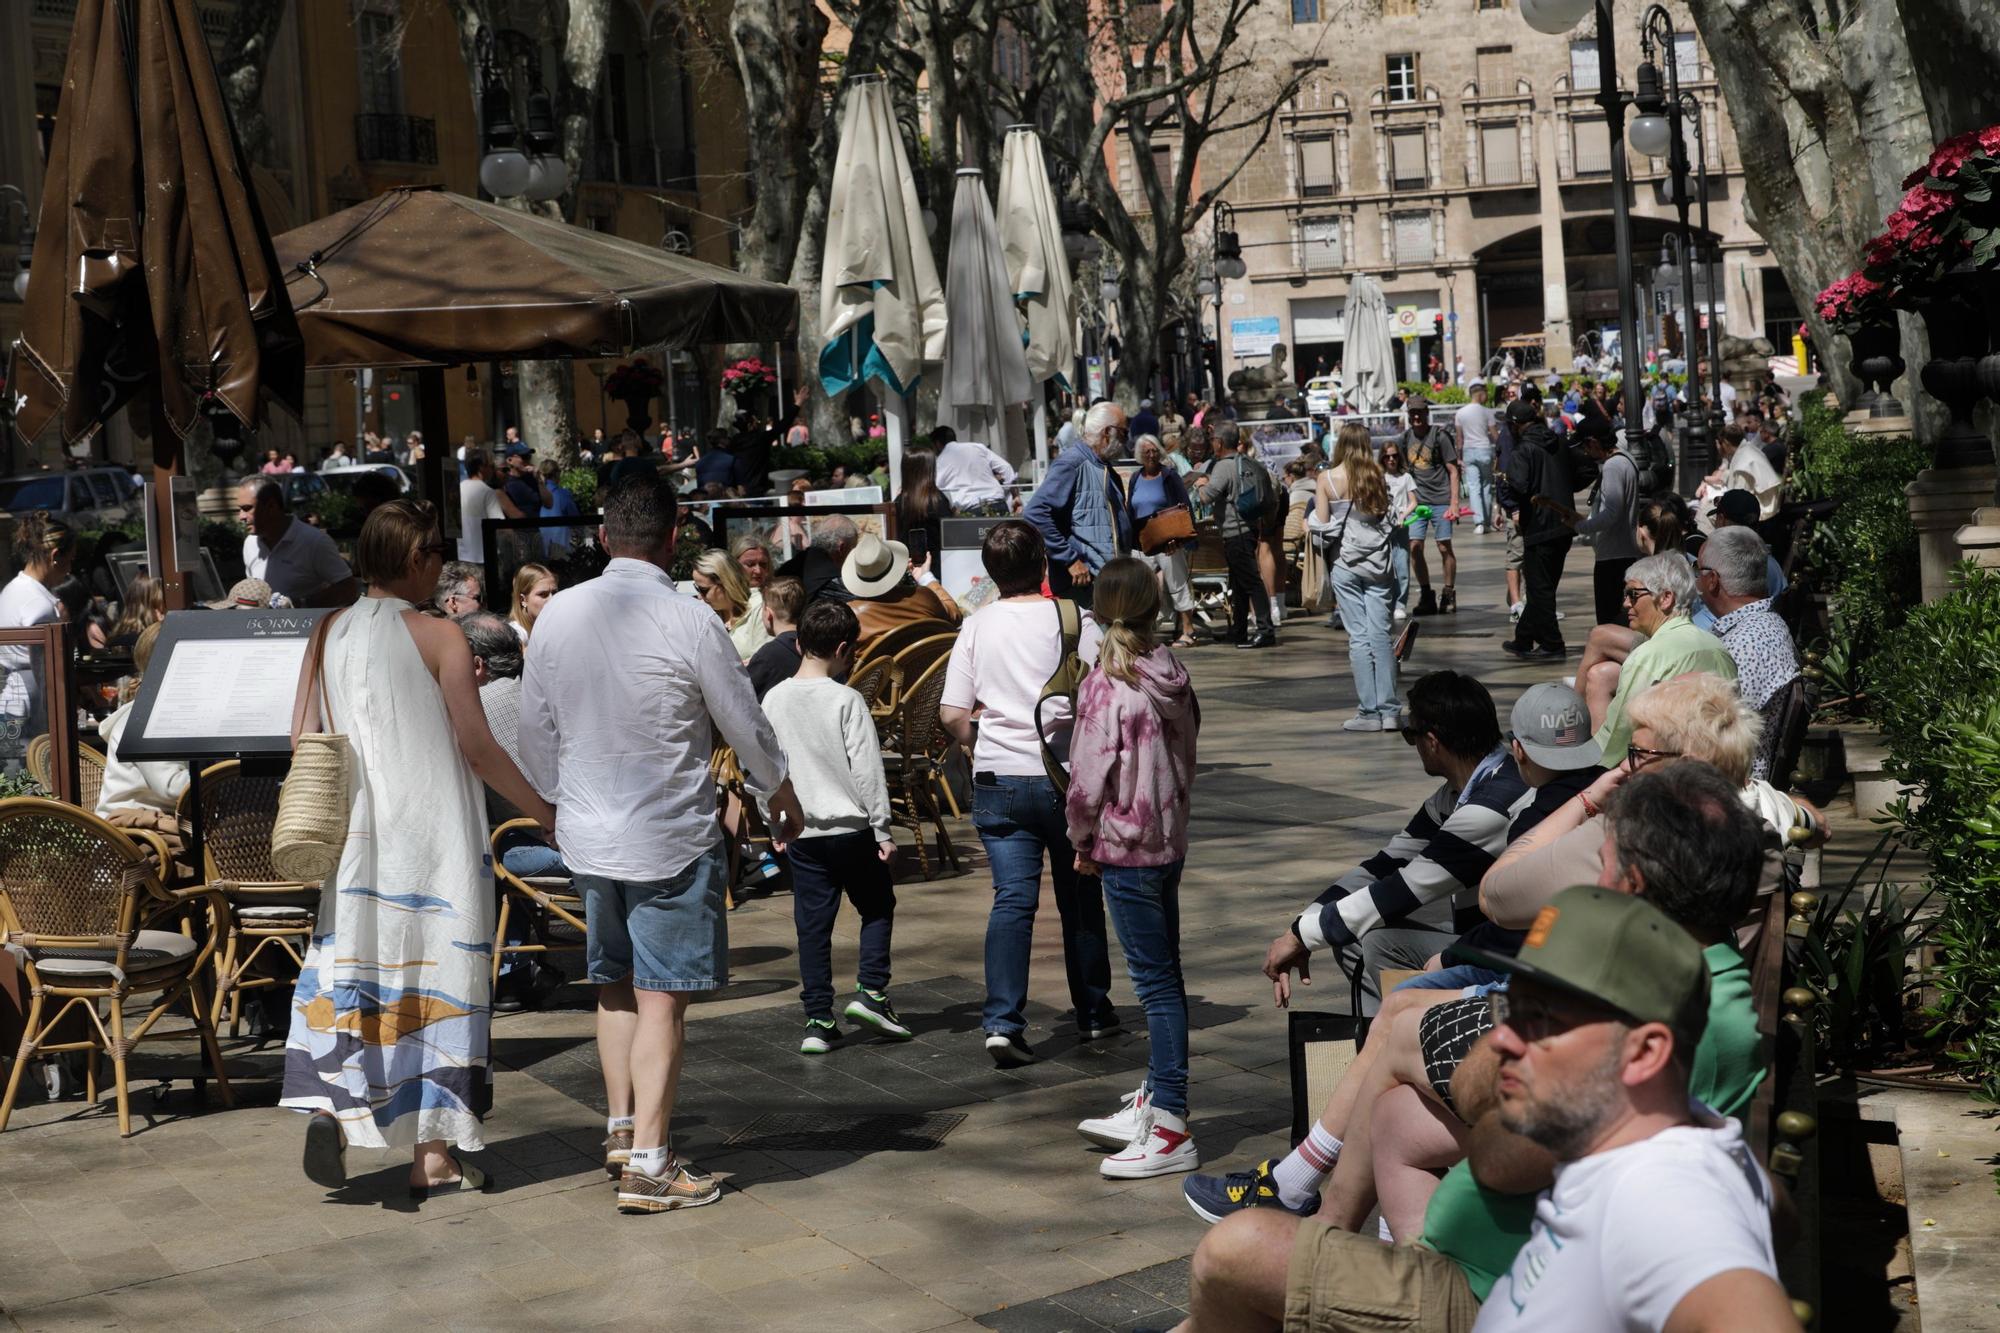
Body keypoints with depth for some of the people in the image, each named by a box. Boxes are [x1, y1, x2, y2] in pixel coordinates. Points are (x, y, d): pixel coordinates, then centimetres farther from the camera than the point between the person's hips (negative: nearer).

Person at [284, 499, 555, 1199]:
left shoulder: (330, 635, 4)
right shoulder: (438, 636, -10)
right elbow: (477, 746, -11)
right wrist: (546, 813, -2)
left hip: (356, 833, 4)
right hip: (432, 834, -4)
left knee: (352, 965, 10)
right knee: (434, 971, 2)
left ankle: (329, 1101, -12)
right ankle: (434, 1153, 7)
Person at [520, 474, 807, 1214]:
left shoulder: (558, 614, -1)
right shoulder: (688, 621, -16)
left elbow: (535, 731, 7)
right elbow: (746, 725, -6)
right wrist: (783, 793, 12)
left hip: (587, 836, 5)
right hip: (671, 838, -5)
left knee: (614, 982, 20)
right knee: (661, 996, -1)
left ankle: (622, 1126, 27)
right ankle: (648, 1164, 0)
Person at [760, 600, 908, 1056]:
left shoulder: (774, 699, 2)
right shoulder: (846, 701, -12)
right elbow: (867, 770, -13)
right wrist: (882, 830, -6)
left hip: (801, 832, 4)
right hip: (850, 828, -4)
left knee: (812, 924, 8)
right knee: (877, 906, 16)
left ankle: (818, 1021, 7)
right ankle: (870, 992, 5)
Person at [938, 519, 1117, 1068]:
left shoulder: (977, 627, 1)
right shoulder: (1072, 621, -7)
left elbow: (952, 714, -2)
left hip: (998, 780, 2)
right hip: (1066, 776, -2)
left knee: (1012, 898, 0)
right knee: (1080, 896, 13)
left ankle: (1002, 1021, -12)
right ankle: (1093, 1011, 26)